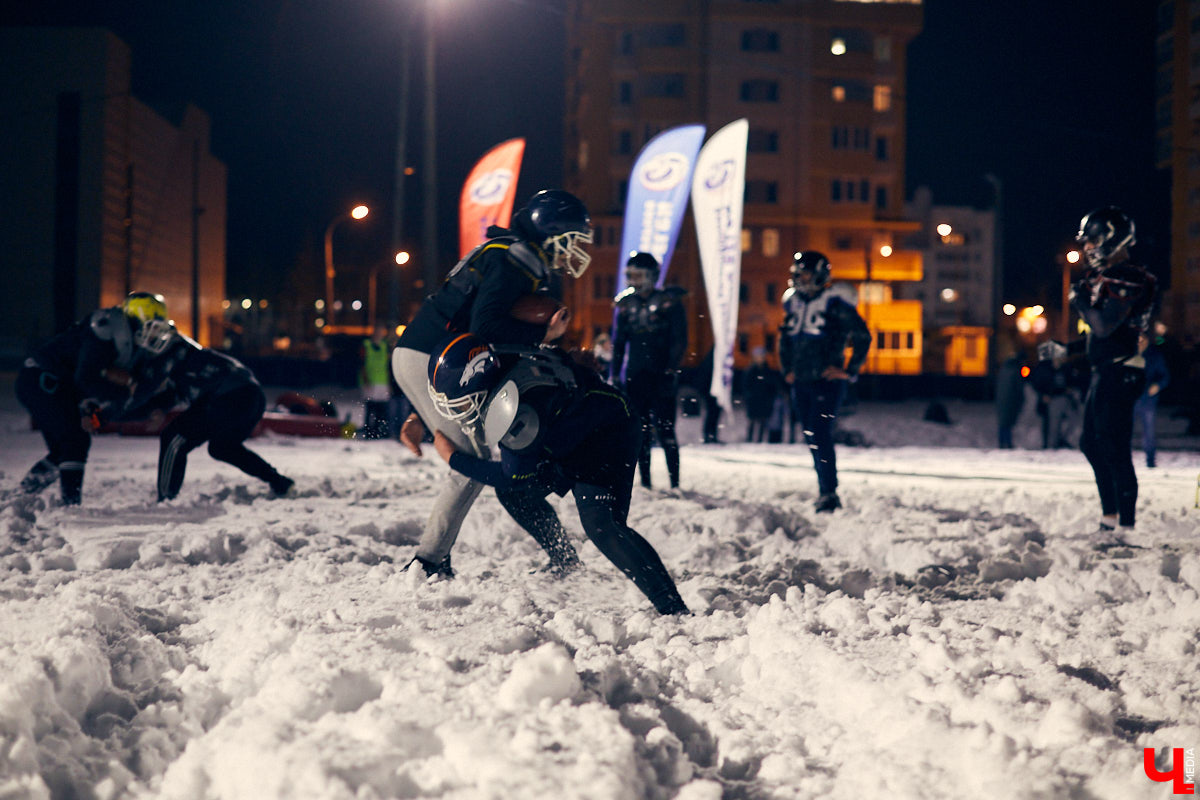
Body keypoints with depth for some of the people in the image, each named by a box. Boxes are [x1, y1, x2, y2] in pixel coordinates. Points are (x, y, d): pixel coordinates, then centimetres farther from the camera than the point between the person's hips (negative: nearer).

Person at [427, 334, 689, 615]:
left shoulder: (512, 408, -37)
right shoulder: (489, 368, -12)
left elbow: (517, 474, -22)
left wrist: (453, 458, -14)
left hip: (611, 432, -10)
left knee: (599, 523, -27)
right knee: (510, 492, 11)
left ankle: (675, 611, -29)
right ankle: (565, 564, 30)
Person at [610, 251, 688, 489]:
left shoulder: (670, 302, 1)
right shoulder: (625, 304, 12)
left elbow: (679, 340, -2)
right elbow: (618, 343, 17)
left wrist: (671, 370, -11)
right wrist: (615, 376, 10)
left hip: (661, 377, -4)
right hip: (634, 377, 4)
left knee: (665, 432, -9)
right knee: (640, 433, 3)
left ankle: (675, 484, -5)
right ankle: (645, 483, 9)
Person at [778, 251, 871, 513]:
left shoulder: (833, 304, -8)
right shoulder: (794, 304, 12)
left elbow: (863, 336, -6)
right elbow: (785, 339, 27)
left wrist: (849, 371, -6)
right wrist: (787, 369, 18)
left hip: (827, 381, -7)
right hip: (801, 383, 7)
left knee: (820, 436, -16)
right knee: (811, 439, 10)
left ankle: (830, 494, -14)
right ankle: (826, 493, 19)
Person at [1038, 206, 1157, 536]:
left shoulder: (1127, 279, -15)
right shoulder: (1107, 277, 16)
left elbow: (1104, 326, -25)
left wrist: (1080, 300, -9)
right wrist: (1064, 350, 26)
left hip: (1120, 374, -11)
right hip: (1104, 373, 11)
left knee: (1115, 449, -9)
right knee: (1093, 444, 16)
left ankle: (1125, 527, -6)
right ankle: (1110, 517, 26)